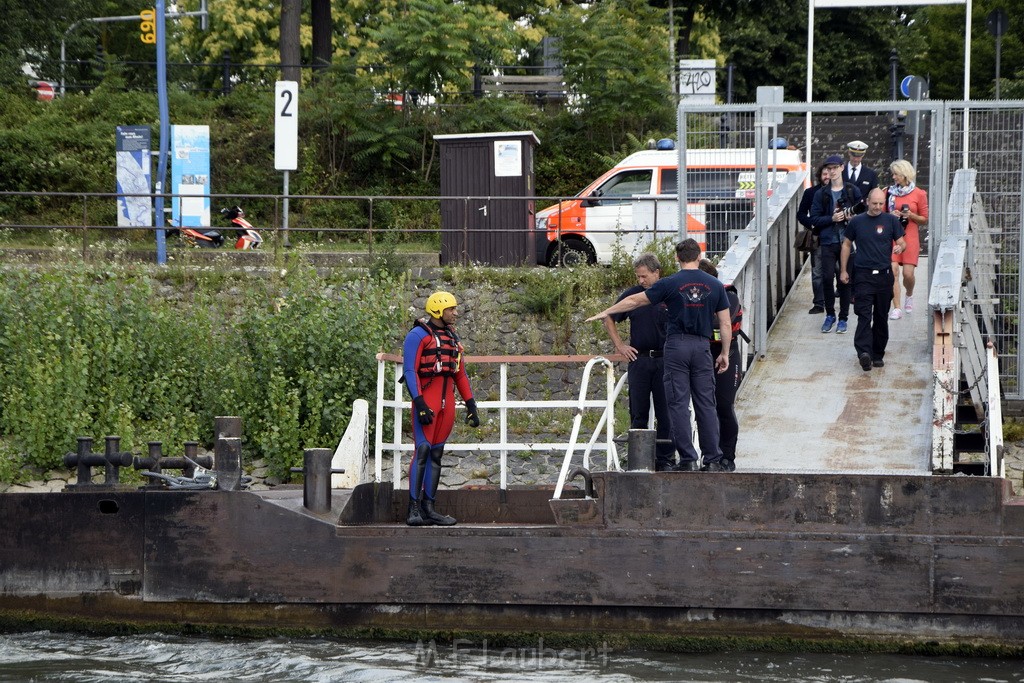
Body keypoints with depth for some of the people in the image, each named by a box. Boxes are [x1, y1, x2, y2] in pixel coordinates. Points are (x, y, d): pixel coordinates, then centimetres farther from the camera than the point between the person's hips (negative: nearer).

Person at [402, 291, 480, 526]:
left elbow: (460, 374, 22)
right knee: (423, 450, -13)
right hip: (426, 399, -7)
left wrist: (471, 405, 16)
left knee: (437, 453, 7)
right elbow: (409, 371, -11)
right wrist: (419, 403, -21)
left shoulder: (452, 338, 19)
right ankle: (414, 509, -14)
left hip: (447, 401, 7)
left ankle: (428, 507, 9)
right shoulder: (418, 336, -5)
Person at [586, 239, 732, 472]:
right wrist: (724, 354, 17)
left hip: (677, 345, -2)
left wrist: (605, 313, 17)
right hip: (702, 347, 2)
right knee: (706, 404, 5)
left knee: (679, 404, -1)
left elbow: (635, 301, 6)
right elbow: (726, 324, 7)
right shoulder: (715, 285, 6)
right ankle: (713, 460, 3)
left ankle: (688, 459, -6)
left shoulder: (670, 284, -1)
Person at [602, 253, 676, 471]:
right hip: (639, 360, 2)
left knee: (666, 414, 1)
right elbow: (609, 320, 17)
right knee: (638, 414, 3)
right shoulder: (632, 295, 5)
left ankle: (665, 459, 6)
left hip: (665, 361, -2)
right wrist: (619, 345, 9)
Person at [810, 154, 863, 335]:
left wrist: (851, 216, -11)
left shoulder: (853, 191, 6)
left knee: (845, 279, 1)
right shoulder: (821, 194, 7)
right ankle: (830, 314, 10)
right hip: (828, 242, 0)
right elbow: (814, 219, 4)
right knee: (827, 278, -8)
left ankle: (843, 318, 11)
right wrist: (832, 218, -10)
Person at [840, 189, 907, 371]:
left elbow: (902, 242, 7)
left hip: (884, 275, 1)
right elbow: (847, 245, 14)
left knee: (881, 317, 8)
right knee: (864, 315, -14)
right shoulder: (857, 222, 6)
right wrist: (843, 270, 10)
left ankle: (878, 354, 18)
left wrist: (900, 247, -19)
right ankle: (864, 353, -26)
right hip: (863, 276, -1)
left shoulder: (891, 221, 4)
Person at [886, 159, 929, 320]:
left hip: (910, 236, -1)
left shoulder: (919, 194, 1)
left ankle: (909, 295, 30)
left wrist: (911, 216, -12)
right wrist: (890, 215, -7)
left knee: (908, 273, -4)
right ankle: (897, 308, -8)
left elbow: (925, 220, 6)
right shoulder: (889, 192, 7)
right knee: (893, 271, -11)